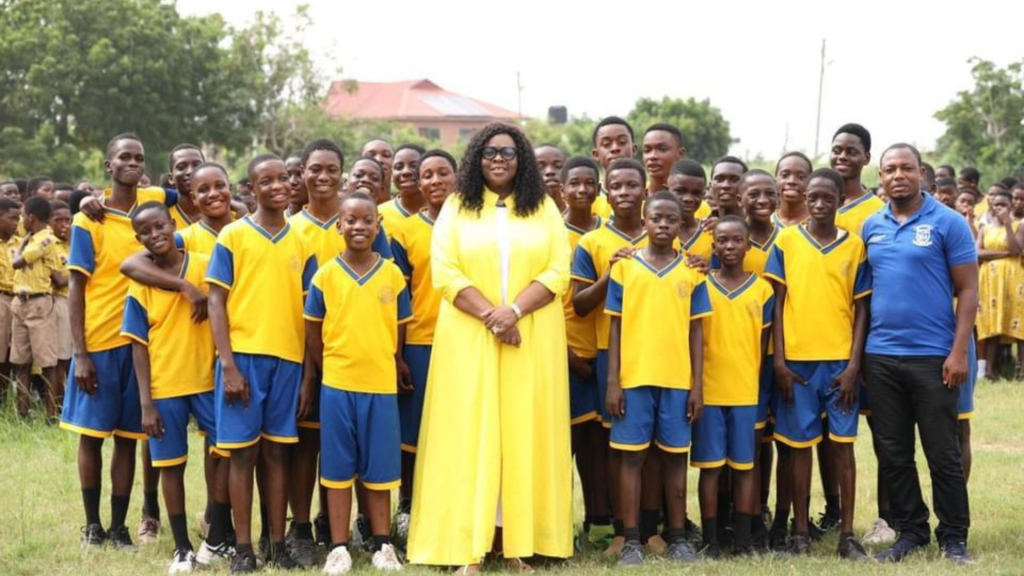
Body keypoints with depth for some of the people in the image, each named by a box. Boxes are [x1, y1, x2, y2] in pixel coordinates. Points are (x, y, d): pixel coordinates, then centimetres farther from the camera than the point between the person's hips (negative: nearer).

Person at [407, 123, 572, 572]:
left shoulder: (544, 208, 7)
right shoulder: (456, 207, 6)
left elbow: (557, 272, -1)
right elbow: (444, 271, -4)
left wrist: (513, 311, -16)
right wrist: (489, 315, -16)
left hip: (532, 338, 1)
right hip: (469, 339, -1)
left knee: (523, 431, 0)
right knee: (470, 432, -3)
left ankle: (518, 540, 4)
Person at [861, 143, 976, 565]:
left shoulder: (947, 223, -4)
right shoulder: (871, 227, 9)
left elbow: (967, 291, -5)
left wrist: (959, 352, -13)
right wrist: (858, 350, 6)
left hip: (933, 357, -4)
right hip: (880, 357, 4)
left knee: (943, 453, 2)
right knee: (893, 453, 9)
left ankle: (953, 538, 13)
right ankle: (910, 532, 21)